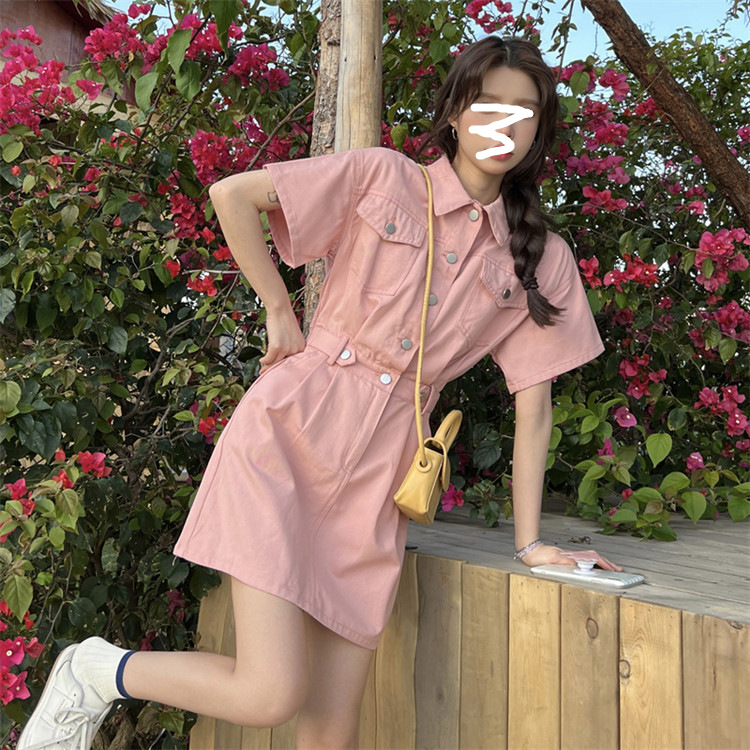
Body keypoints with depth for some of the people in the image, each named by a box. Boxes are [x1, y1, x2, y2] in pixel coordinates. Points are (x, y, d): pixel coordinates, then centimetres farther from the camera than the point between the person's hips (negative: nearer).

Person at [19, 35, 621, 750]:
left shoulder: (542, 260, 10)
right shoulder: (382, 177, 2)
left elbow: (533, 401, 9)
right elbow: (231, 195, -1)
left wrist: (530, 542, 7)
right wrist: (280, 311, -1)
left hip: (378, 476, 4)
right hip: (290, 431, -3)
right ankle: (96, 672, 15)